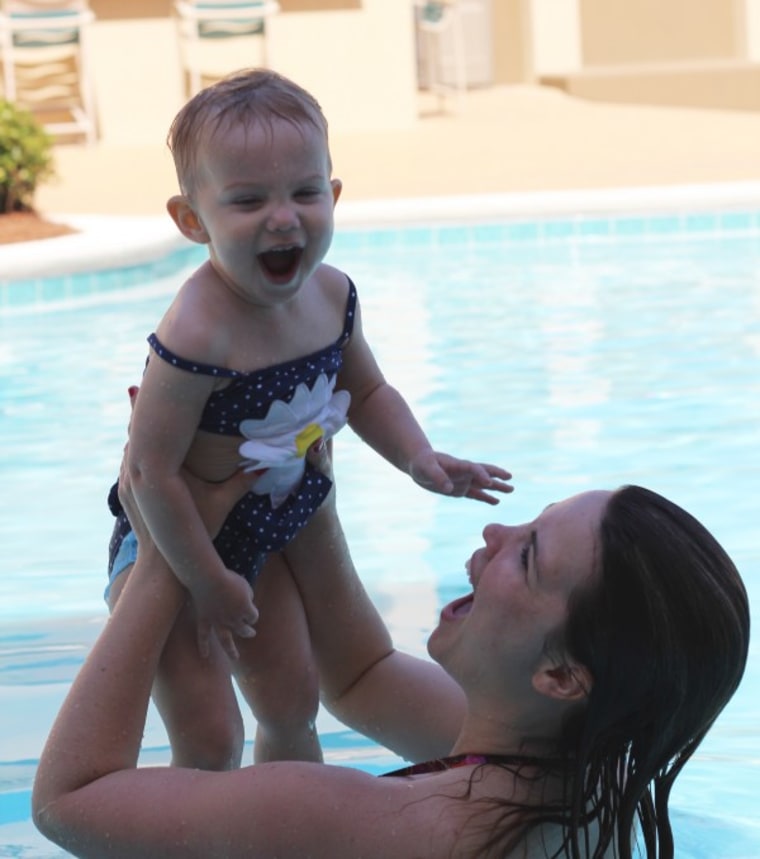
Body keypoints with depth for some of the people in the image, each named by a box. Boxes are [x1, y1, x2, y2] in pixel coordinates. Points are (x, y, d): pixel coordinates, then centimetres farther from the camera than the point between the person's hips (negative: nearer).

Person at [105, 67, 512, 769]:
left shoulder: (331, 295, -10)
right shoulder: (199, 334, -34)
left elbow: (368, 391, 10)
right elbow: (152, 471, -29)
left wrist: (417, 458, -7)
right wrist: (208, 582, -22)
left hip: (263, 537, 7)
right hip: (170, 548, -7)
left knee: (293, 706, 19)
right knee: (210, 739, -7)